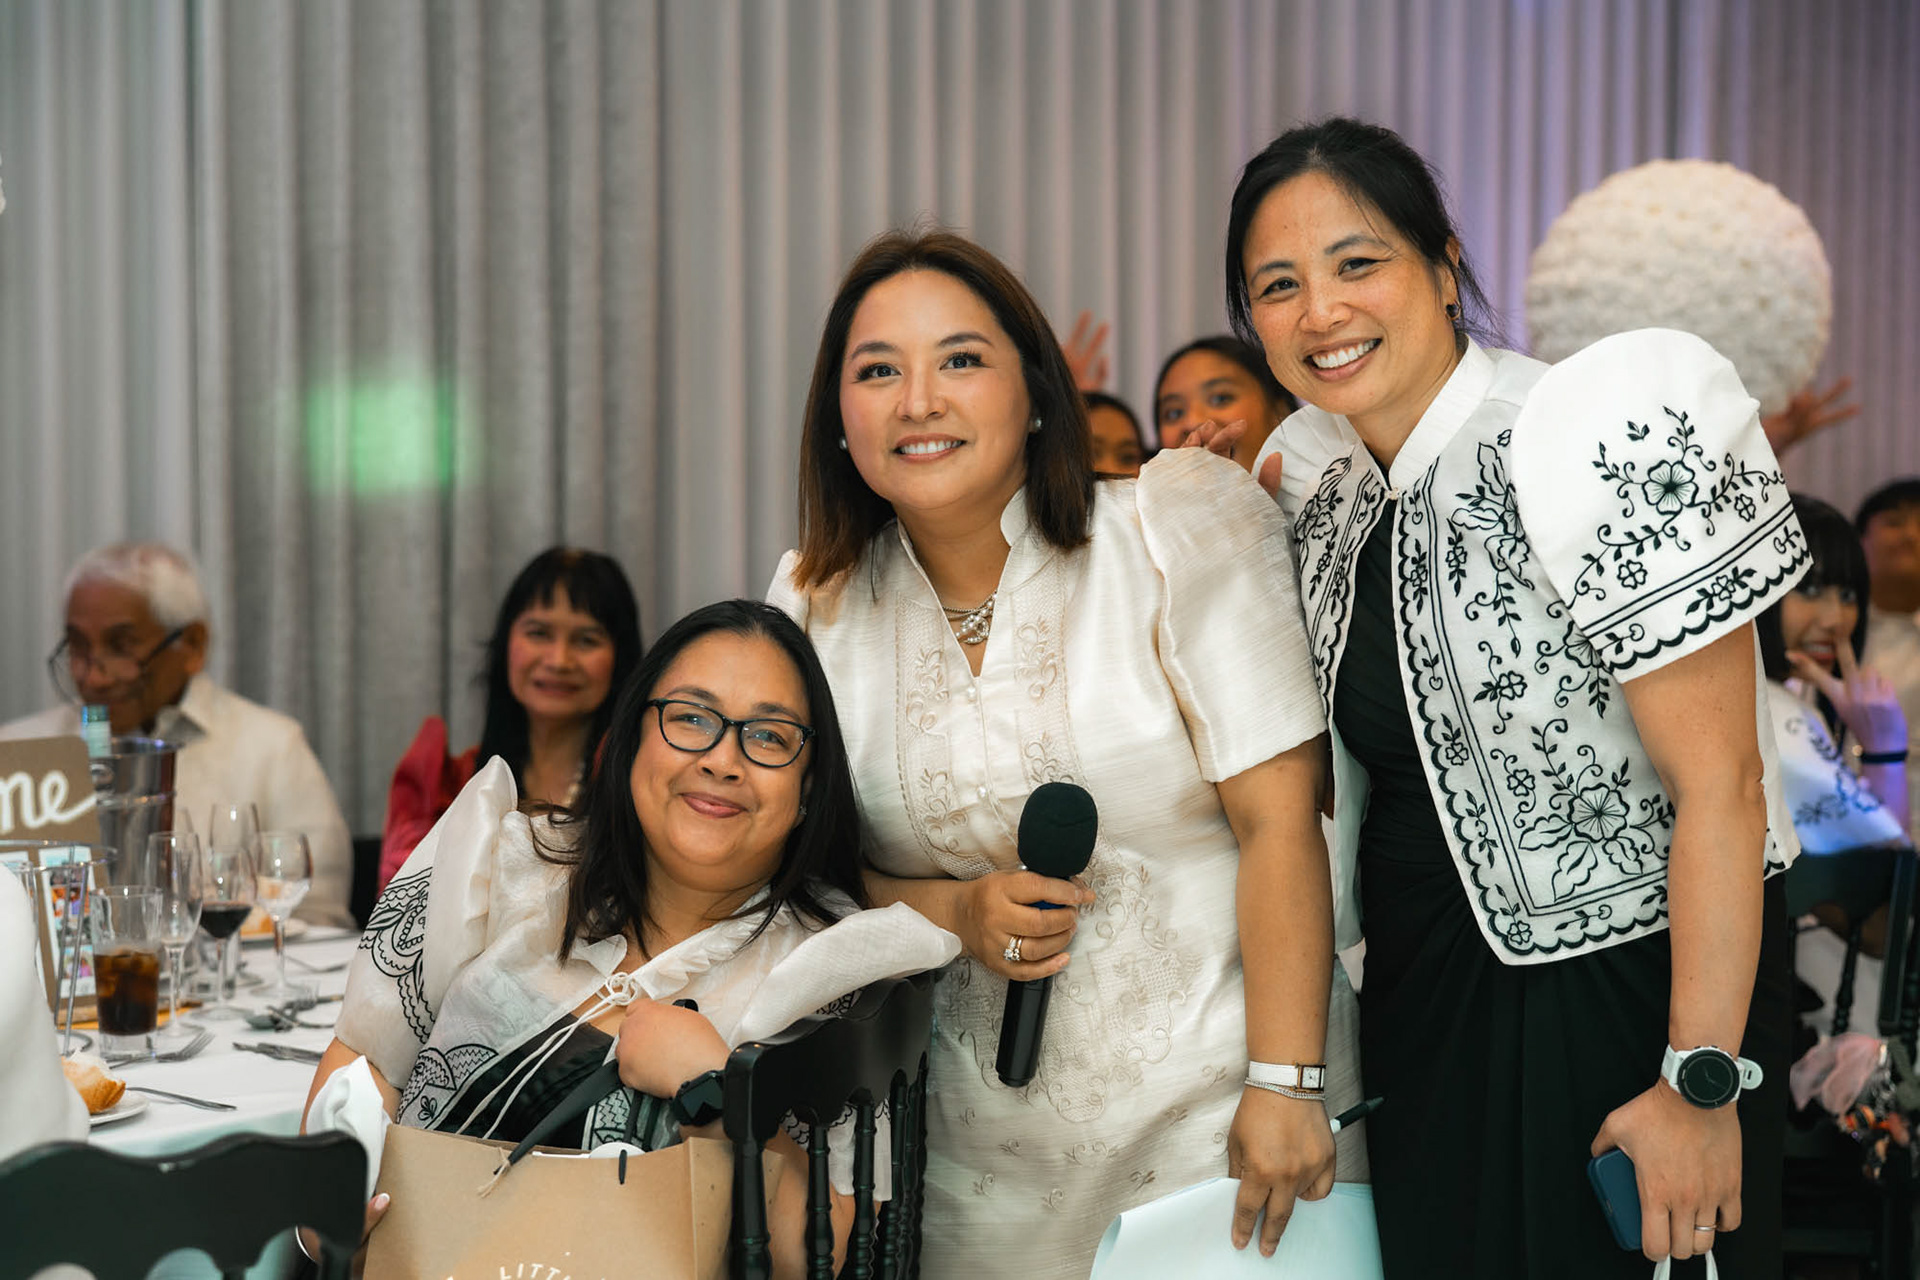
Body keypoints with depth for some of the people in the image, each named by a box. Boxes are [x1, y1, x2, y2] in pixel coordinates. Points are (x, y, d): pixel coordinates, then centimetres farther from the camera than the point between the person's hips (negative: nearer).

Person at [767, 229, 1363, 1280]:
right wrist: (954, 913, -9)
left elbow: (1279, 820, -13)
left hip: (1217, 1114, -3)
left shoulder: (1182, 530, -8)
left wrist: (1285, 1085, -19)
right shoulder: (817, 605, 2)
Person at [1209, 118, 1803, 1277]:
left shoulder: (1600, 441, -21)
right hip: (1424, 997, 7)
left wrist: (1701, 1087, -21)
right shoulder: (1320, 480, 2)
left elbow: (1719, 783, -21)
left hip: (1621, 994, -6)